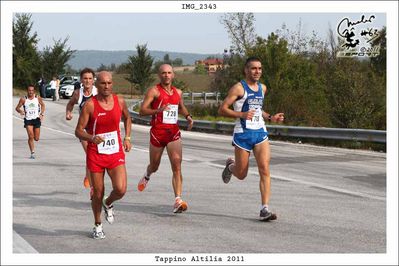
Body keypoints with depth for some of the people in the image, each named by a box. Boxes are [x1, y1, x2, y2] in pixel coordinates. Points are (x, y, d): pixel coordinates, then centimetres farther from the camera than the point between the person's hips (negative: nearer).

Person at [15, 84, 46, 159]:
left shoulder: (38, 98, -1)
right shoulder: (23, 99, -4)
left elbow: (43, 105, 14)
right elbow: (17, 108, 2)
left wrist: (41, 114, -1)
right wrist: (20, 111, -21)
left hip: (36, 119, 2)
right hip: (28, 120, -2)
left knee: (36, 138, 5)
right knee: (31, 137, -15)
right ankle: (32, 153, -6)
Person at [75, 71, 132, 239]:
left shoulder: (119, 101, 1)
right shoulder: (90, 105, -10)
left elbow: (127, 118, 23)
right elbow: (78, 131, -10)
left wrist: (127, 138, 12)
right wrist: (92, 138, -30)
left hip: (116, 154, 2)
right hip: (95, 154, -2)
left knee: (120, 189, -14)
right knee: (98, 194, 5)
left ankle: (108, 204, 22)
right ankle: (97, 226, 29)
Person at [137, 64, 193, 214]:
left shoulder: (178, 92, 12)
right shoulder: (154, 91, -4)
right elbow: (142, 111, -10)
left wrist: (188, 116, 11)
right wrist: (159, 110, -25)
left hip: (174, 133, 3)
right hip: (157, 132, -3)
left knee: (177, 165, -14)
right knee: (154, 165, 14)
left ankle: (178, 201, -20)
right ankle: (147, 175, 53)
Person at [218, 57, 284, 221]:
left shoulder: (262, 88, 13)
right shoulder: (238, 88, -8)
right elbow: (222, 109, -11)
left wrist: (271, 118, 12)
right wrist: (242, 114, -24)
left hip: (260, 133, 4)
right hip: (243, 134, -4)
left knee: (264, 169, -12)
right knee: (241, 174, 7)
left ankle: (264, 209, -13)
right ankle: (230, 166, 44)